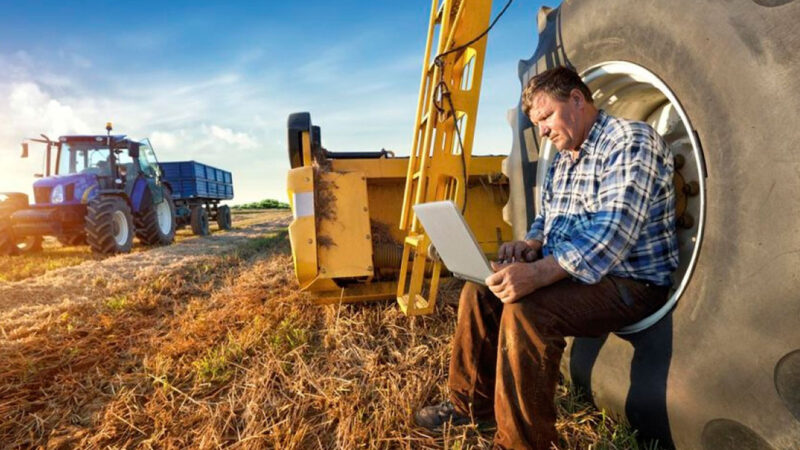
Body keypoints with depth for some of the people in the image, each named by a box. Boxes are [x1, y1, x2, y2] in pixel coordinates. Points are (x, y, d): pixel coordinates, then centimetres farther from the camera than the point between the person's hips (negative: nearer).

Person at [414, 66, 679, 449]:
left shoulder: (631, 142, -14)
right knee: (480, 290, 2)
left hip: (629, 283, -9)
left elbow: (613, 232, -28)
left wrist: (539, 273, -37)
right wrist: (531, 244, -4)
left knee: (525, 311, -31)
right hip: (565, 271, 9)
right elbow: (547, 217, 20)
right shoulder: (562, 160, 14)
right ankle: (472, 403, 14)